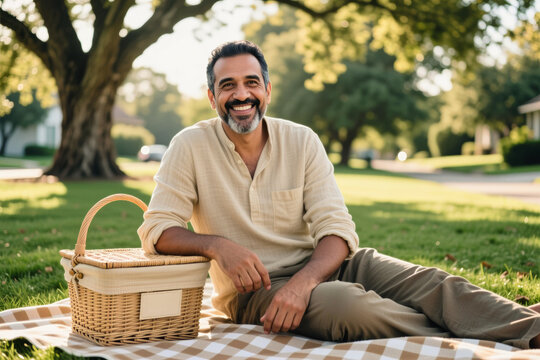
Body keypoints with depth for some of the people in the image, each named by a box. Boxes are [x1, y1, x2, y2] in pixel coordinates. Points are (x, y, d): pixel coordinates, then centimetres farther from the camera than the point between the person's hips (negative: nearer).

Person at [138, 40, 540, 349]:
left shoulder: (302, 141, -1)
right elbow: (157, 229, -10)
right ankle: (466, 340, -22)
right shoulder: (191, 147, -7)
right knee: (351, 306, -34)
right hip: (254, 286, -4)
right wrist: (217, 245, -29)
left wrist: (303, 281, -28)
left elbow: (337, 230, -9)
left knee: (437, 285, -19)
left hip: (318, 265, 4)